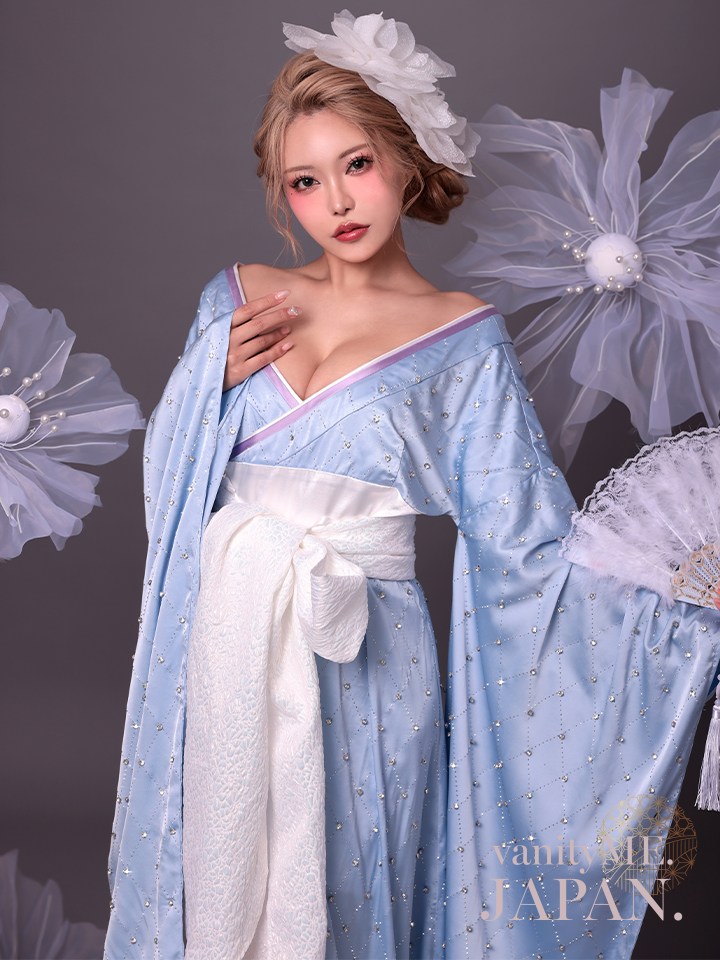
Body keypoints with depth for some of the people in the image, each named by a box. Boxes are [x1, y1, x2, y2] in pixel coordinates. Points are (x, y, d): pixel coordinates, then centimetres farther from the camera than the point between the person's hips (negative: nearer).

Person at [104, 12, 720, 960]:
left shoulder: (461, 336, -4)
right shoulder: (240, 297, 6)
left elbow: (529, 543, -8)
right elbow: (172, 467, 9)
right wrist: (215, 377, -8)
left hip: (359, 653, -2)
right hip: (223, 638, 3)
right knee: (216, 864, 16)